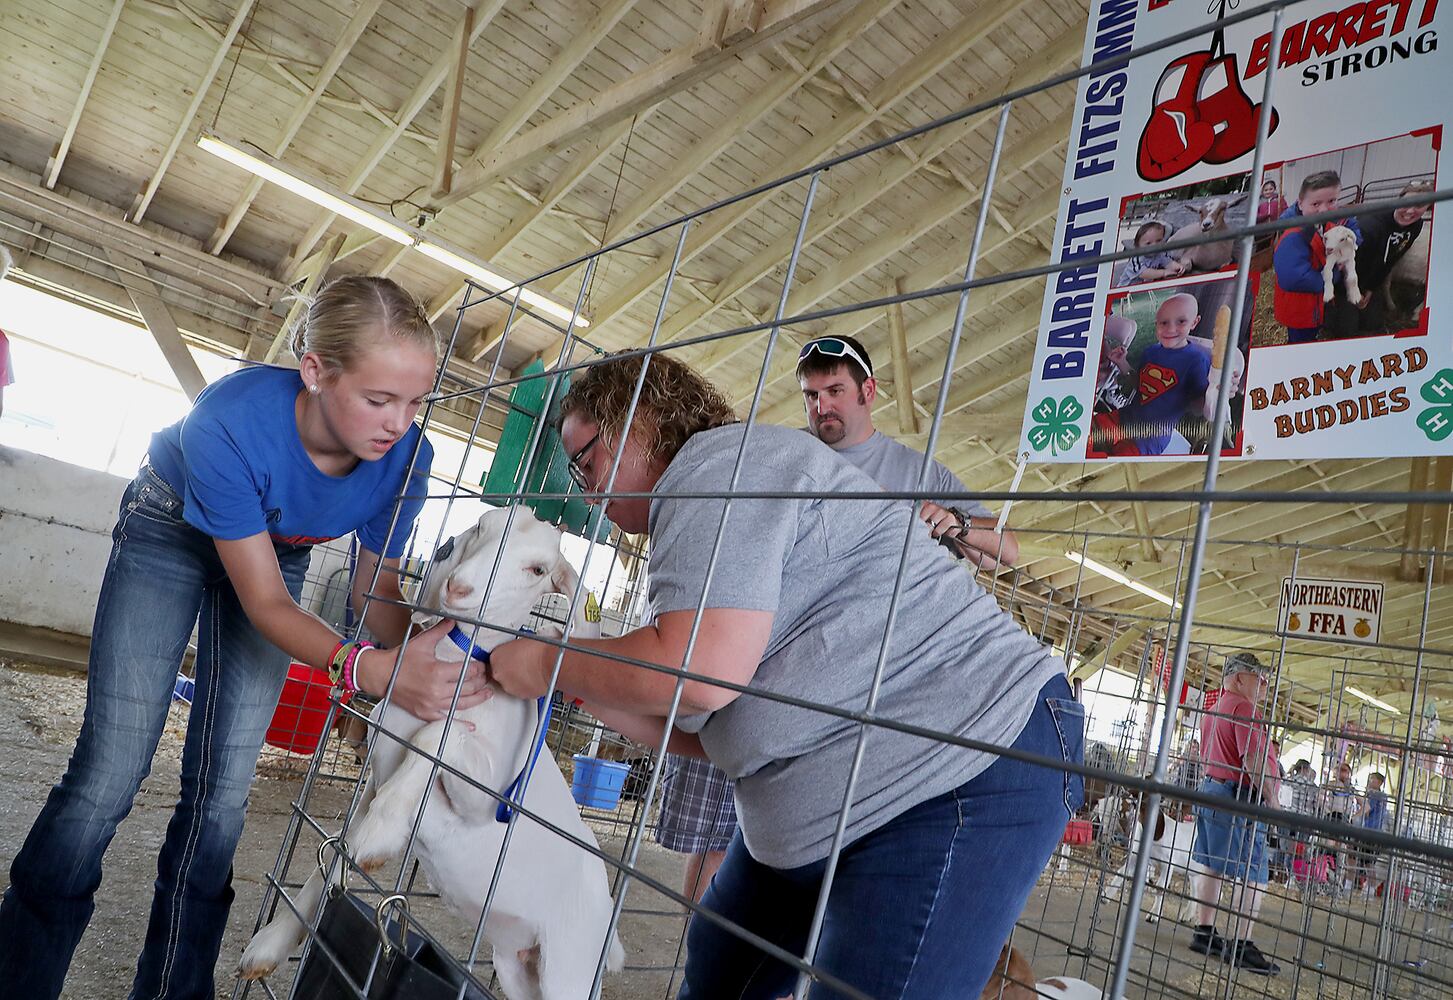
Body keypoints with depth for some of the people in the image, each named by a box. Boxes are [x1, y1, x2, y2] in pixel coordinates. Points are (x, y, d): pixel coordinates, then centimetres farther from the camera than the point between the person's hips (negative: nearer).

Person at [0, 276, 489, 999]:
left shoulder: (404, 455, -29)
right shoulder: (231, 421, -40)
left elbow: (377, 590, -15)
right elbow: (266, 602, -34)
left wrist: (430, 668, -35)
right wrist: (366, 668, -51)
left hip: (275, 549, 3)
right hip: (168, 534, -3)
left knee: (222, 792, 3)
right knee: (108, 777, -7)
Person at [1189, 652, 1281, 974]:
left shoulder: (1213, 710, 18)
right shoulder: (1245, 709, -14)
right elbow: (1254, 760, -22)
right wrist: (1272, 798, -14)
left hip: (1210, 788, 10)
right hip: (1240, 798, -10)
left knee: (1210, 865, 12)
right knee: (1253, 875, -4)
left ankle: (1204, 933, 17)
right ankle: (1239, 945, -4)